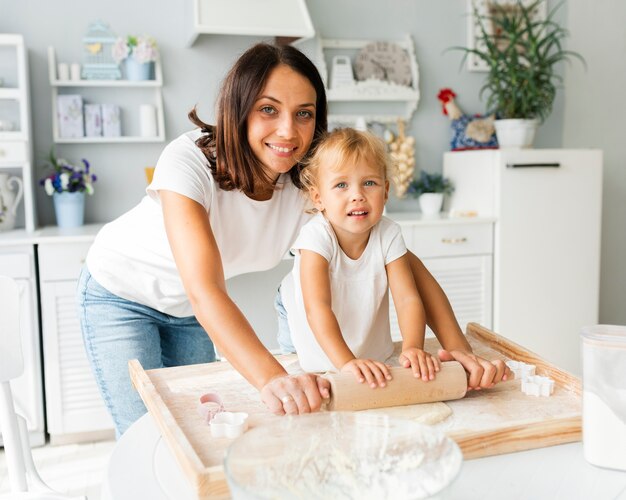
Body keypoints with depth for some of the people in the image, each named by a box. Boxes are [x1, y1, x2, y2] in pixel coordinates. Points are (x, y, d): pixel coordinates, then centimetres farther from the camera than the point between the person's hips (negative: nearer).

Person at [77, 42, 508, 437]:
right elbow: (204, 290, -46)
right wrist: (272, 379, -61)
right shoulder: (189, 161, -35)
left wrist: (459, 347, -36)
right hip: (120, 294, -4)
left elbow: (405, 261, -23)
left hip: (186, 312, 4)